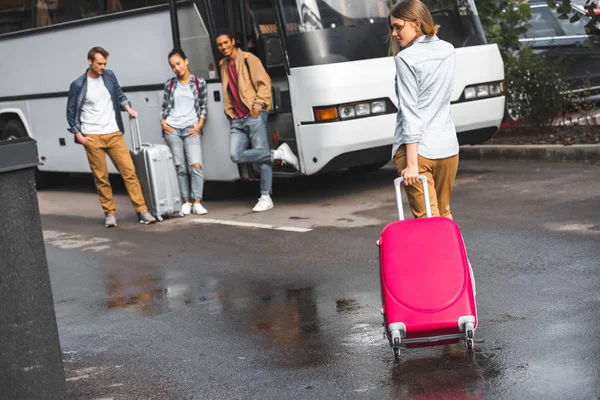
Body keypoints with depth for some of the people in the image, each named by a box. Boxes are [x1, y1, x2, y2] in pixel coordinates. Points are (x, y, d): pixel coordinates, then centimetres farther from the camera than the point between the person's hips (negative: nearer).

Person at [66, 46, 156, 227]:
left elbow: (119, 95, 20)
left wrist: (128, 108, 1)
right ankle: (110, 213, 13)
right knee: (101, 178, 1)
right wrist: (78, 135, -3)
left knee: (129, 171, -5)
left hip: (114, 134, 3)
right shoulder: (78, 85, -3)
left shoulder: (109, 76, 6)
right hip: (92, 138, -2)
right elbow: (71, 112, 4)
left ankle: (142, 211, -4)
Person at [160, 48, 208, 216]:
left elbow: (203, 106, 8)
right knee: (180, 167, 1)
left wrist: (199, 124, -3)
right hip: (172, 129, 1)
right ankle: (185, 202, 6)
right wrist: (162, 121, -1)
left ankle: (197, 203, -11)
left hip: (191, 129, -1)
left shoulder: (199, 82, 6)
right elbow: (165, 106, 13)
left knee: (196, 165, -13)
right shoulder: (170, 84, 9)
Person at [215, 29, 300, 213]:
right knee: (236, 155, -11)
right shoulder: (224, 65, 18)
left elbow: (264, 83, -7)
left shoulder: (248, 59, -2)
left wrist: (258, 104, -16)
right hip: (237, 120, 6)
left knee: (261, 153, -6)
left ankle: (265, 197, 0)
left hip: (254, 115, -6)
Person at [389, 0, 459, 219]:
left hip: (417, 149, -7)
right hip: (448, 146, 7)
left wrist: (412, 163, -17)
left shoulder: (406, 59, -11)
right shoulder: (448, 50, 9)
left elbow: (410, 112, -16)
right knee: (443, 214, 17)